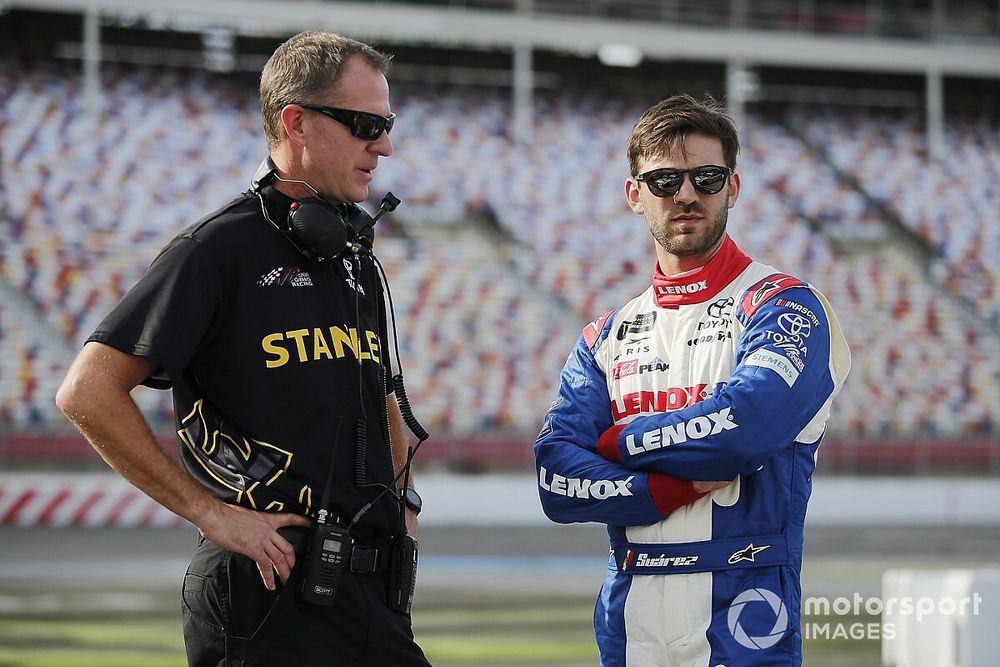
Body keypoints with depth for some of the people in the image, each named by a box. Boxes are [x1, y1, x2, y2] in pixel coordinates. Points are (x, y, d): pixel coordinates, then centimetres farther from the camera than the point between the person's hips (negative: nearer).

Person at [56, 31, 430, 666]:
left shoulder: (357, 262, 17)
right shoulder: (219, 249, -9)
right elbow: (89, 393, -15)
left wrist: (404, 501, 15)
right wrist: (211, 512, -15)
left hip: (375, 592, 7)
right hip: (271, 595, -7)